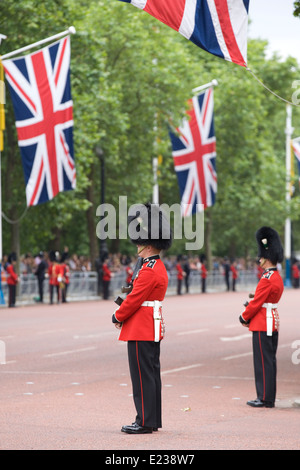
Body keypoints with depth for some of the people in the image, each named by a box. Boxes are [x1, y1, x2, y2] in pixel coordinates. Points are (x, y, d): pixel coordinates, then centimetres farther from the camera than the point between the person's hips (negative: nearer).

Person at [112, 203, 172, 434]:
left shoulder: (148, 271, -18)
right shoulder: (160, 267, 14)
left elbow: (134, 300, -17)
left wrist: (117, 317, -2)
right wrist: (124, 310, 8)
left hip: (141, 331, -10)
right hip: (154, 329, 10)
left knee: (143, 376, -5)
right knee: (152, 373, 12)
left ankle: (145, 421, -2)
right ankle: (154, 420, 17)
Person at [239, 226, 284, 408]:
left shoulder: (267, 279, -19)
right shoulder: (277, 277, 12)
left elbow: (256, 303, -16)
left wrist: (244, 318, -2)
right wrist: (250, 316, 10)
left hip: (263, 325, -10)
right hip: (273, 322, 10)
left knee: (263, 361, -5)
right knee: (269, 360, 12)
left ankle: (265, 398, -2)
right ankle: (269, 398, 16)